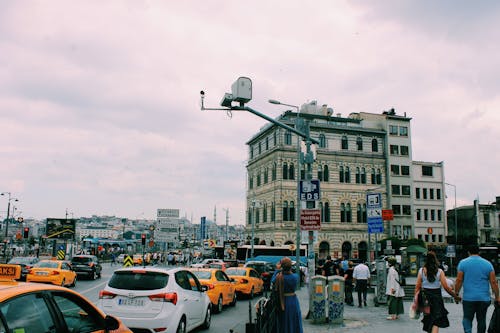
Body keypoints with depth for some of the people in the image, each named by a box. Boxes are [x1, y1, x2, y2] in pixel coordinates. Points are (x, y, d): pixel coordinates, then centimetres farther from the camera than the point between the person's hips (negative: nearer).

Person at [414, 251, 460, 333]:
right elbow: (446, 287, -8)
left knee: (428, 320, 20)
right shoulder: (439, 271, -7)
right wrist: (455, 296, 4)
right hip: (436, 297, -2)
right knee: (436, 322, 1)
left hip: (425, 297, 2)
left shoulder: (421, 271, -2)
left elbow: (417, 287, -2)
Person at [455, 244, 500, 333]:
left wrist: (456, 294, 5)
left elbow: (459, 280, -4)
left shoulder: (463, 263, -1)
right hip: (484, 298, 2)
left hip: (468, 298, -2)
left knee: (467, 318, 7)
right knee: (481, 320, 13)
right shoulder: (487, 264, 3)